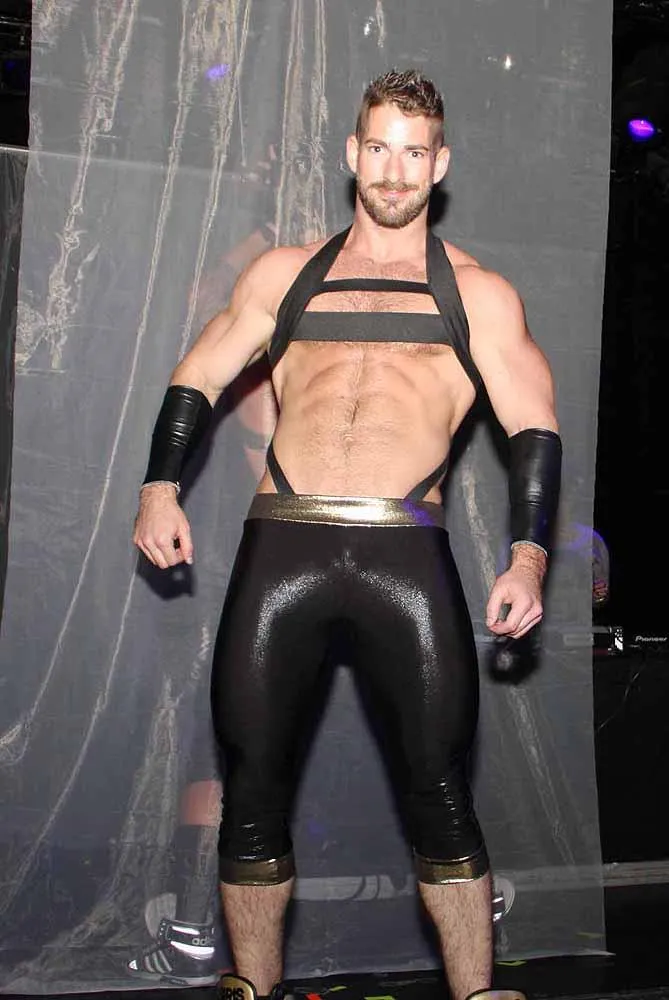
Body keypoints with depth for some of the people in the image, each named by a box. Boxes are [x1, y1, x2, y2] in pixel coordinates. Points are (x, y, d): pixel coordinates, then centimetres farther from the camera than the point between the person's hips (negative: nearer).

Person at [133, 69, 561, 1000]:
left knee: (439, 794, -1)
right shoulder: (284, 272, 19)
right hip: (281, 546, 2)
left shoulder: (479, 294, 15)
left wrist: (527, 557, -4)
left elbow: (534, 428, 9)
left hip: (407, 554, -1)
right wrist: (161, 486, 5)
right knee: (253, 791, 5)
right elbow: (198, 377, 20)